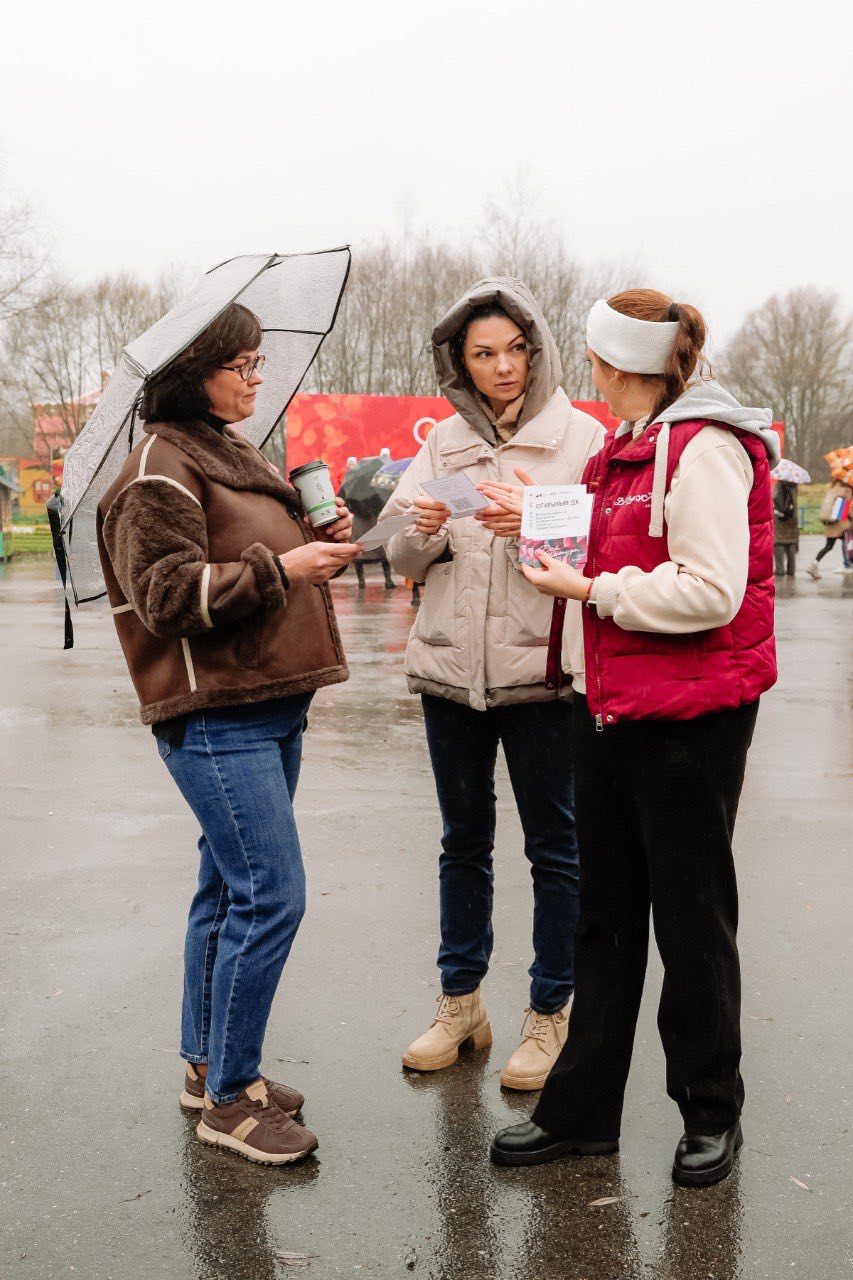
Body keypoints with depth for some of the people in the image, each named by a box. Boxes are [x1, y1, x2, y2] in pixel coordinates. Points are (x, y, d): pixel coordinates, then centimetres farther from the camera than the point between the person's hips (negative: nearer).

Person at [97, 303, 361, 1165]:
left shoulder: (234, 456, 20)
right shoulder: (160, 469, -10)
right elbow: (166, 593, -17)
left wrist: (318, 542, 9)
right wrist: (279, 568, -20)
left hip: (271, 707, 10)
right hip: (215, 715, -10)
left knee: (231, 888, 15)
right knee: (270, 894, -10)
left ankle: (208, 1064, 28)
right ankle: (229, 1095, 4)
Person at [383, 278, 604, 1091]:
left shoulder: (580, 437, -2)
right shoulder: (442, 444, 9)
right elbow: (404, 562, 7)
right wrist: (423, 533, -14)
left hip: (540, 668, -4)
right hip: (451, 667, 4)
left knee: (554, 848, 5)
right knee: (463, 842, 15)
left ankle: (549, 1015, 20)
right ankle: (460, 1003, 30)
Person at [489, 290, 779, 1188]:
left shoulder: (705, 448, -14)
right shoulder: (628, 448, 15)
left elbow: (712, 591, -22)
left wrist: (591, 589, -16)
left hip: (691, 716, -9)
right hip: (614, 708, 9)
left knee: (690, 913, 5)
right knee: (606, 912, 13)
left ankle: (711, 1113, 25)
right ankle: (581, 1111, 25)